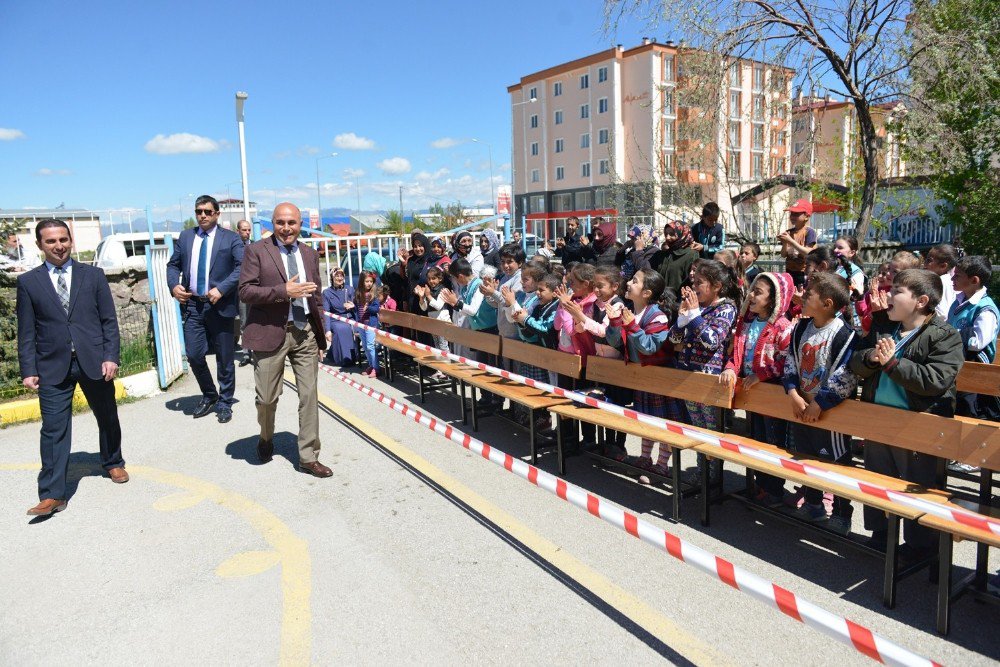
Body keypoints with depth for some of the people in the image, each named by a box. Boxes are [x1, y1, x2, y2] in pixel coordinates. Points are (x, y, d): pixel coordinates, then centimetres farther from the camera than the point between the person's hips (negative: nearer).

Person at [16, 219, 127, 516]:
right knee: (53, 429, -4)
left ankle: (113, 463, 39)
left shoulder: (93, 275, 5)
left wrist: (111, 356, -7)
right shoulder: (28, 282, 4)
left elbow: (109, 320, 3)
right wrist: (28, 370, -3)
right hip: (53, 366, -1)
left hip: (94, 361, 1)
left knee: (107, 418, 15)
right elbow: (26, 332, 3)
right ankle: (52, 495, 1)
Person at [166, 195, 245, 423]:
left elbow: (242, 266, -12)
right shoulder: (185, 237, 12)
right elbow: (173, 264, 16)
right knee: (194, 355, 3)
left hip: (220, 305, -3)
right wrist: (173, 285, -3)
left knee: (225, 359, 5)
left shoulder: (231, 238, -1)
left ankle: (224, 402, 22)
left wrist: (221, 289, -21)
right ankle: (209, 396, 26)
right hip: (192, 305, 3)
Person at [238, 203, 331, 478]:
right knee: (267, 397, 6)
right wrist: (284, 291, -21)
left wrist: (320, 334, 13)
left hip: (305, 332, 4)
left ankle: (308, 457, 13)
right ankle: (266, 437, 38)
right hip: (271, 332, -3)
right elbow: (245, 291, -11)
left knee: (309, 396, 3)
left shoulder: (310, 254, 11)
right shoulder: (257, 251, -3)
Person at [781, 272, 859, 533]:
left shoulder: (843, 334, -19)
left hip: (829, 411, -7)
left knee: (837, 463, 7)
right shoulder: (801, 328, 3)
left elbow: (845, 376, -22)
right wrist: (793, 394, -7)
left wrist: (819, 403, -20)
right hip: (801, 408, 7)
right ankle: (813, 505, 38)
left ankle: (842, 515, 24)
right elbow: (790, 361, 6)